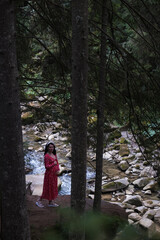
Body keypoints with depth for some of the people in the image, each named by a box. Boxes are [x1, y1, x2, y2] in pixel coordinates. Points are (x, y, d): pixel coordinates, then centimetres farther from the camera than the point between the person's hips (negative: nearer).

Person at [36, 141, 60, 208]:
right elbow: (47, 166, -19)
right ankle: (39, 201, 13)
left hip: (54, 174, 8)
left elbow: (57, 163, 12)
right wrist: (53, 164, -28)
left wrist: (58, 170, -3)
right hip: (49, 174, -8)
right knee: (48, 188, -1)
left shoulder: (54, 154, 6)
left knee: (53, 188, 13)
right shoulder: (46, 156, -17)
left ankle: (51, 202, 24)